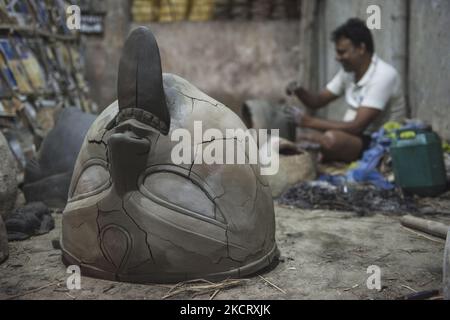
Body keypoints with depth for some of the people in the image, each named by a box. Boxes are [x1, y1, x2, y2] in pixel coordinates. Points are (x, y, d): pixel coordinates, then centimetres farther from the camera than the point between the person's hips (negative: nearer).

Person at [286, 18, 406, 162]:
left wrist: (311, 122, -27)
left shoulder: (383, 76, -21)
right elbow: (318, 101, 11)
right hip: (354, 137, 8)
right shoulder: (349, 71, 5)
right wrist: (299, 91, -11)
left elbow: (357, 126, -26)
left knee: (331, 139, -33)